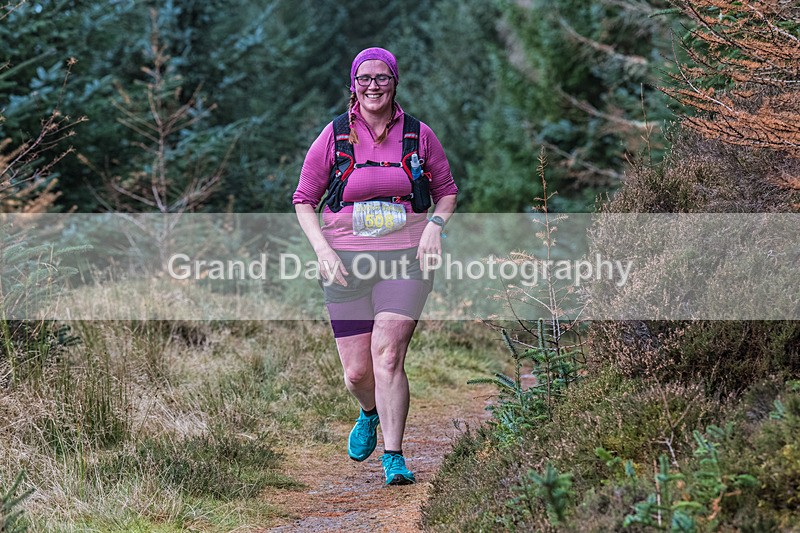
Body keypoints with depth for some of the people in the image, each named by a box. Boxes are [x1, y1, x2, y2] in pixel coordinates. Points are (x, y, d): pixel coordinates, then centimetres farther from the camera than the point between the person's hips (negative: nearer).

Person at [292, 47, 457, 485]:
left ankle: (393, 457, -10)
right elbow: (304, 200, 8)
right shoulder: (334, 136, 3)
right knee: (356, 372, 3)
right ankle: (370, 412, 39)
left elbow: (447, 190, 16)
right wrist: (322, 248, -6)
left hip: (406, 259, -1)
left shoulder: (419, 134, 5)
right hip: (346, 261, 1)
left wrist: (435, 224, -4)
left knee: (388, 356, -15)